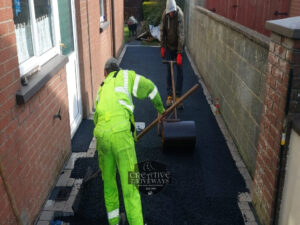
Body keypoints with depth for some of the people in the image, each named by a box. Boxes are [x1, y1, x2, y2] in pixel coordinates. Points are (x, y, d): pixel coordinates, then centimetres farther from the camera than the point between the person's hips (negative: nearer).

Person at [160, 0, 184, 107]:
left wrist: (179, 53, -32)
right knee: (169, 71, 4)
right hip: (169, 46, 3)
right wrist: (162, 47, -1)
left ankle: (178, 96, 9)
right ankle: (170, 95, 12)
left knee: (179, 71, 1)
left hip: (178, 46, -3)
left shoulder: (180, 15, -23)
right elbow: (162, 31, 1)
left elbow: (181, 35, -27)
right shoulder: (165, 14, -10)